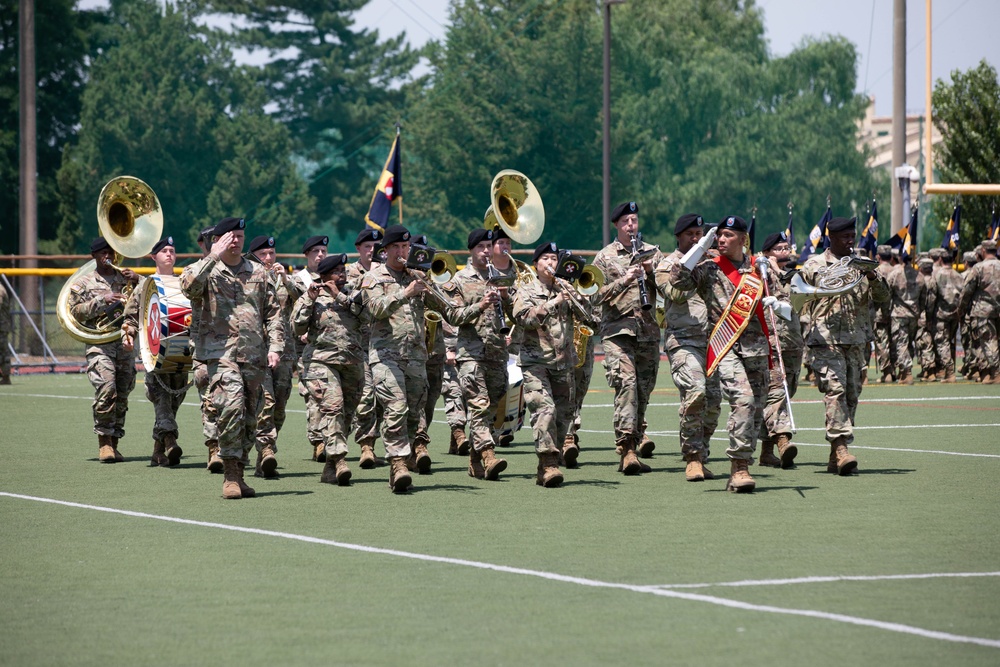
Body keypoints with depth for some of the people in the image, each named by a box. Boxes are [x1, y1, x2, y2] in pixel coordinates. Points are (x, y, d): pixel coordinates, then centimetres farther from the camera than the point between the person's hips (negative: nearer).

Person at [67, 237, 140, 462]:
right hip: (99, 345, -3)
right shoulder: (84, 283, 10)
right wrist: (102, 300, -10)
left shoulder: (125, 278, 17)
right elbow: (76, 311, 1)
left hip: (126, 344, 3)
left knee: (122, 396, 3)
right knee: (106, 390, -20)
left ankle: (114, 444, 11)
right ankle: (104, 442, -16)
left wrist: (136, 283, -4)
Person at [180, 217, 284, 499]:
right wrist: (213, 257, -17)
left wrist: (275, 346, 4)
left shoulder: (258, 272, 14)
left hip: (254, 356, 5)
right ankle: (230, 473, -17)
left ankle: (238, 474, 18)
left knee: (249, 418, 7)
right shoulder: (207, 270, 4)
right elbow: (188, 285, -20)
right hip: (220, 352, -5)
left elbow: (273, 313, 16)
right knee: (231, 405, -23)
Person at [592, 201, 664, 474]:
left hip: (649, 331, 3)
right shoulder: (604, 257, 7)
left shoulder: (653, 253, 14)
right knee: (626, 383, -17)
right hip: (618, 331, -3)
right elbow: (596, 295, -1)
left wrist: (650, 273, -7)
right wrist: (623, 281, -14)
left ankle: (637, 434, 24)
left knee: (644, 387, 6)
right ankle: (627, 447, -23)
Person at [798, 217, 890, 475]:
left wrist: (873, 277, -10)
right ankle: (841, 446, -26)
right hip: (826, 338, -5)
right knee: (835, 388, -19)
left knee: (852, 393, 3)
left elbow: (884, 297, 10)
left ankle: (836, 456, 9)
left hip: (856, 339, 5)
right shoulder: (815, 265, 4)